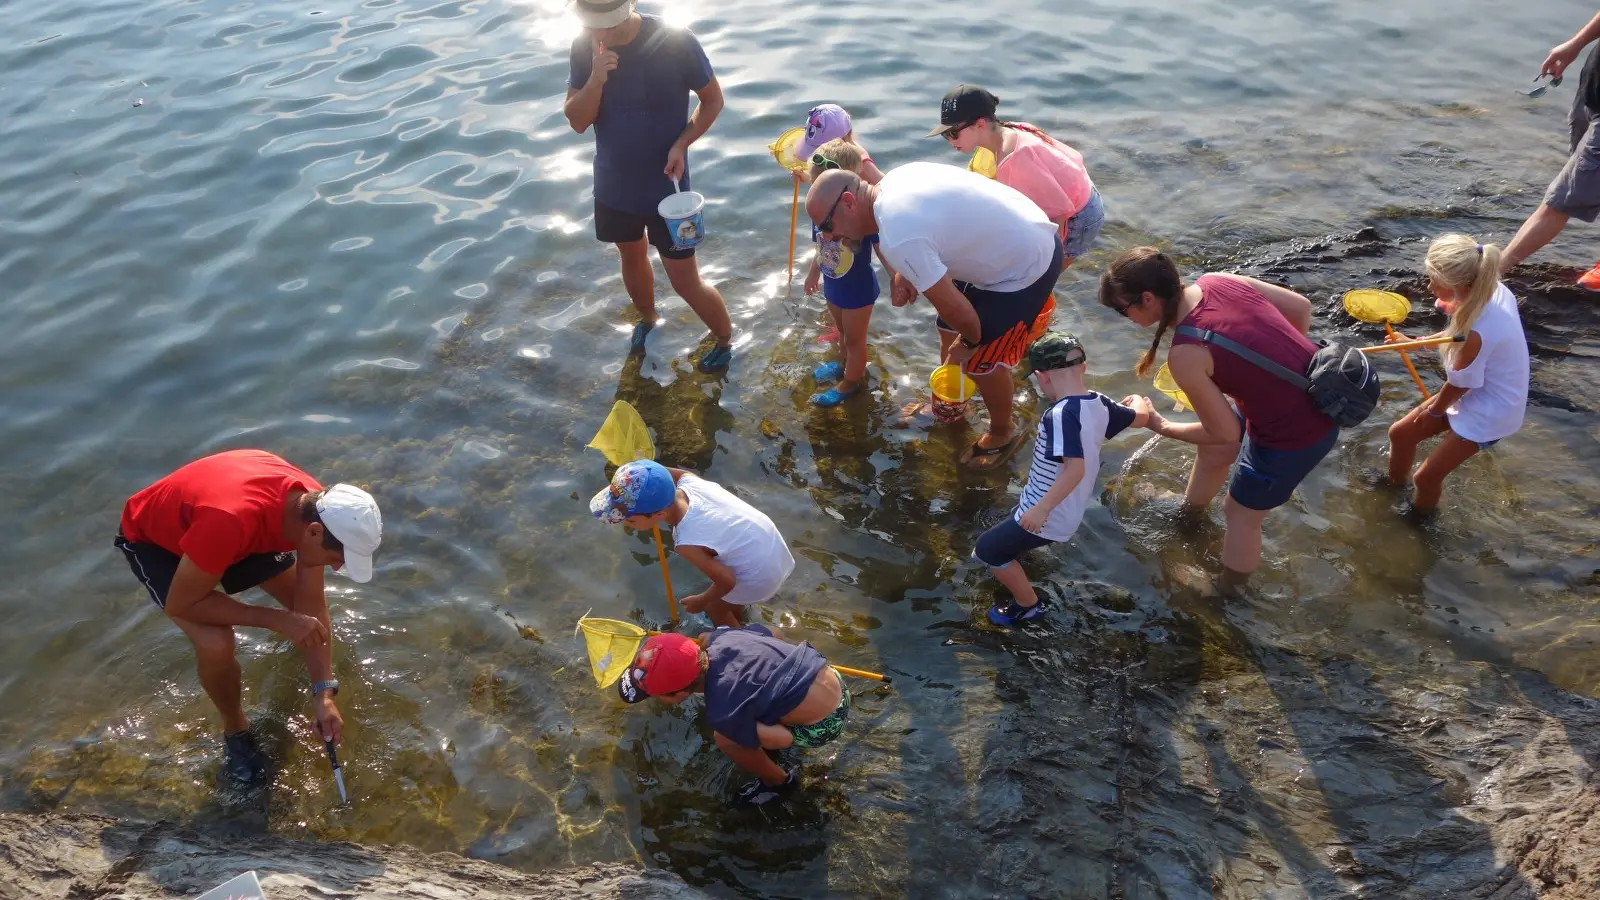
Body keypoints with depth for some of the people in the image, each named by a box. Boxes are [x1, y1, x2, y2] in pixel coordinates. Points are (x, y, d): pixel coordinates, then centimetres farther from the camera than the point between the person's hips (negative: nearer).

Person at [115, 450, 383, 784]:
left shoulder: (316, 507, -24)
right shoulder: (231, 520, -46)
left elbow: (312, 604, -14)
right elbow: (180, 603, -32)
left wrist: (324, 694, -17)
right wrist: (280, 620, -32)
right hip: (152, 539, -6)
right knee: (216, 643, -24)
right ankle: (235, 730, 6)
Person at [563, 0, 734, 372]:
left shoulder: (675, 43, -23)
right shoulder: (584, 46, -11)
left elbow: (713, 99, -9)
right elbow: (577, 121, -9)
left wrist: (681, 143, -23)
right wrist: (596, 79, -27)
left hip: (665, 186, -4)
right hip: (614, 183, 4)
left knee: (685, 282, 2)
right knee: (632, 256, 26)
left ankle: (725, 338, 29)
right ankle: (647, 321, 53)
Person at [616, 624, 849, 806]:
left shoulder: (722, 713, -27)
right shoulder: (719, 637, -8)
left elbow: (784, 738, -17)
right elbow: (774, 633, 10)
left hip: (824, 724, -7)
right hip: (834, 681, 7)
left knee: (726, 739, 1)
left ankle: (780, 782, 24)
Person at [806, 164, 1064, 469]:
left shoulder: (897, 240, -32)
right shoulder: (894, 180, -5)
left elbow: (956, 309, -26)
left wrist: (971, 341, -4)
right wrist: (904, 274, -1)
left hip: (1027, 267, -9)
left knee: (981, 361, 6)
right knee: (949, 331, 20)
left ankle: (1002, 432, 32)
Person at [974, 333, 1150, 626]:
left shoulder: (1060, 414, -28)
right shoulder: (1100, 404, -3)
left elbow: (1075, 468, -36)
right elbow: (1141, 417, 14)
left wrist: (1041, 509, -33)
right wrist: (1138, 401, 37)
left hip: (1048, 516, -9)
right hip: (1069, 511, 9)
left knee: (987, 549, 7)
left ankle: (1027, 605, 19)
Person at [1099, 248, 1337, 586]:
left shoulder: (1185, 355, -28)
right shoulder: (1218, 281, -8)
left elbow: (1225, 433, -16)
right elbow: (1300, 306, 4)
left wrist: (1162, 427, 0)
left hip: (1294, 434, -8)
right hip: (1319, 392, 8)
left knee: (1242, 514, 18)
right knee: (1211, 452, 30)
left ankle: (1228, 596, 42)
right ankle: (1188, 514, 59)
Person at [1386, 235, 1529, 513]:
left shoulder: (1476, 332, -38)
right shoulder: (1493, 291, -14)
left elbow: (1458, 386, -20)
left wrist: (1433, 411, -1)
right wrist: (1415, 343, 11)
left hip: (1489, 413, -9)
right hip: (1478, 395, 9)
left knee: (1425, 477, 2)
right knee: (1400, 433, 18)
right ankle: (1395, 486, 45)